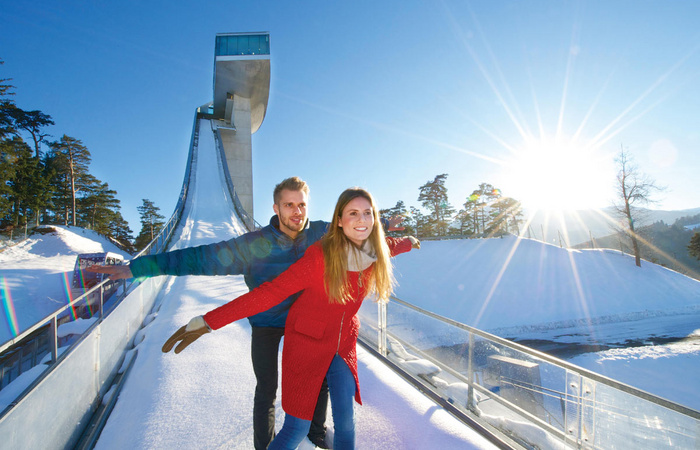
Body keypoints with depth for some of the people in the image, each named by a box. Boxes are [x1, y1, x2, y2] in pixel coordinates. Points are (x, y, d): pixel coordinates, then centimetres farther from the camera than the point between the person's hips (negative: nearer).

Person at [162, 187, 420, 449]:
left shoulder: (377, 251, -9)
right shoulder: (320, 255, -25)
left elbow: (391, 246, 17)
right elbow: (271, 292, -26)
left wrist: (409, 242, 40)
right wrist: (209, 320, -30)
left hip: (343, 345, 5)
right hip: (306, 344, -4)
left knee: (345, 424, 7)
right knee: (297, 429, 1)